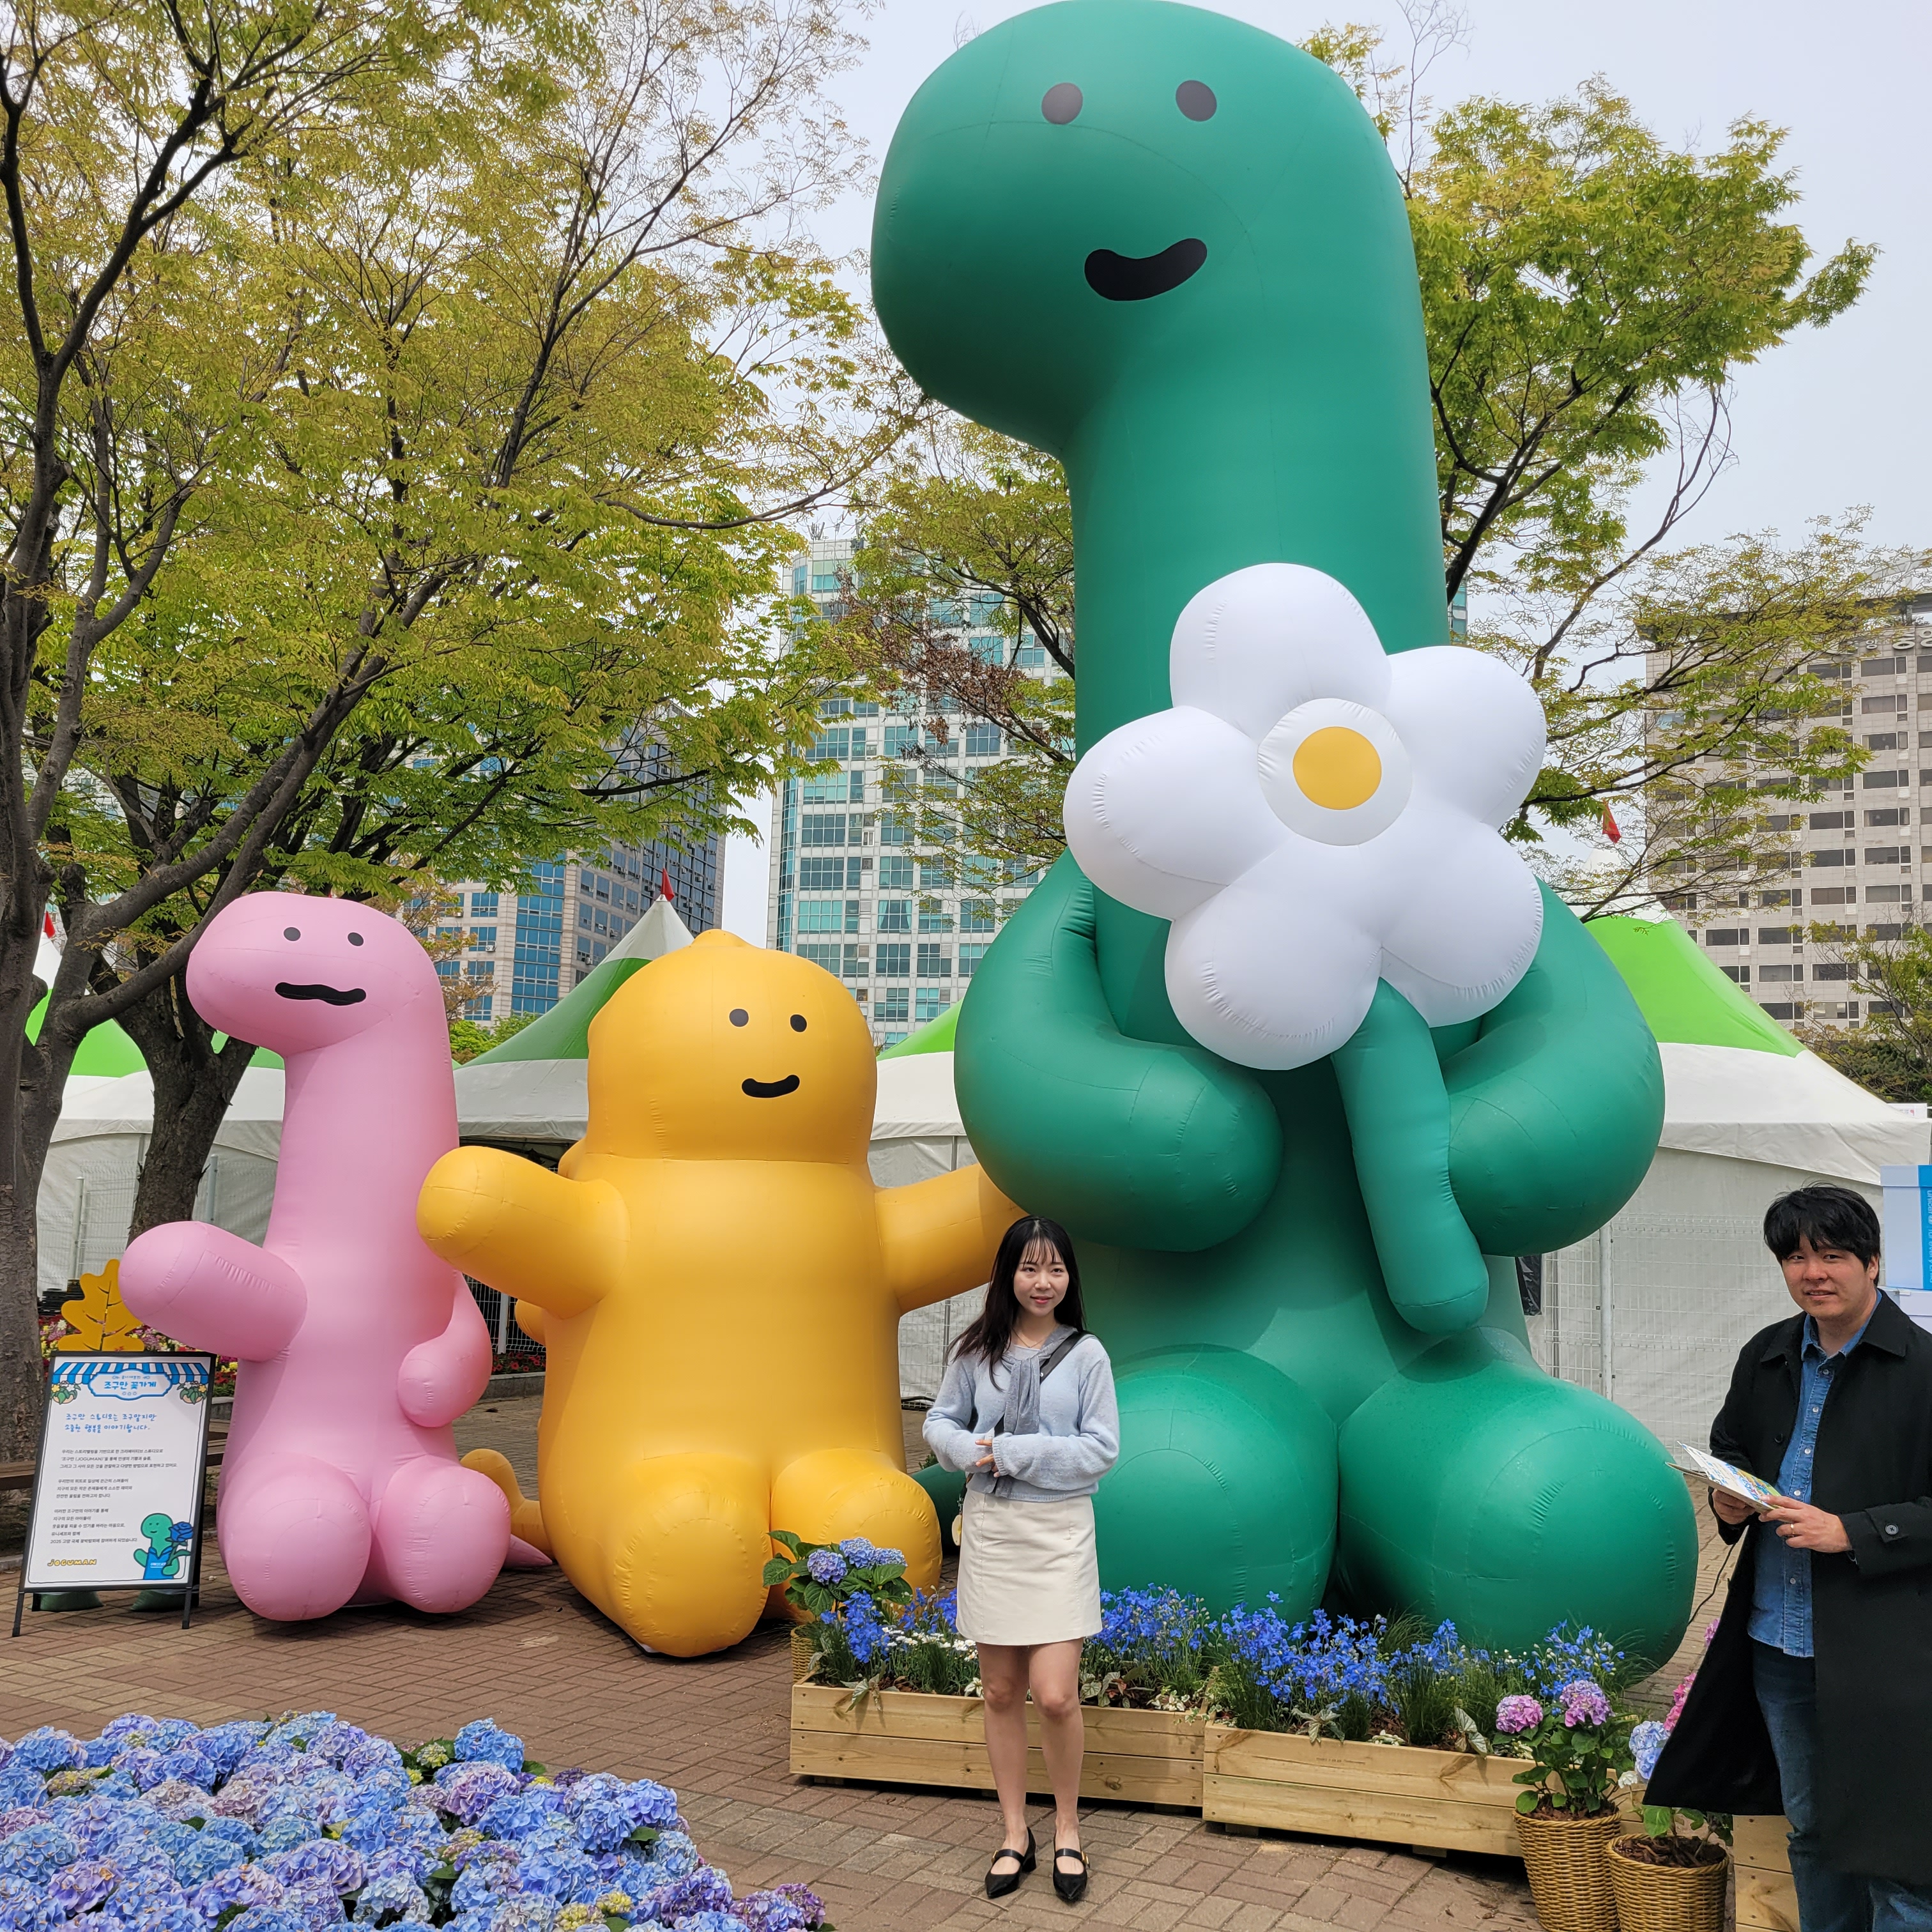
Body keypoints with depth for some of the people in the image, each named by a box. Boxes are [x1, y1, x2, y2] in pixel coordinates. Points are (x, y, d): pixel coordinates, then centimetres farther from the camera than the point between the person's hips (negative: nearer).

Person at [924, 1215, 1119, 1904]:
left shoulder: (1085, 1353, -4)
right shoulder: (977, 1350, 3)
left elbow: (1102, 1448, -8)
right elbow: (940, 1423, 10)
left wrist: (1010, 1452, -13)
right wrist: (968, 1451, -12)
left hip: (1058, 1530, -2)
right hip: (989, 1528, 3)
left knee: (1054, 1695, -7)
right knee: (1000, 1692, 10)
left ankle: (1067, 1829, 18)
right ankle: (1015, 1833, 26)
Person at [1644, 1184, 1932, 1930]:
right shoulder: (1765, 1358, 7)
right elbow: (1729, 1449, 21)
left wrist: (1851, 1533, -21)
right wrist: (1729, 1500, 1)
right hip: (1776, 1645, 6)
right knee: (1811, 1834, 20)